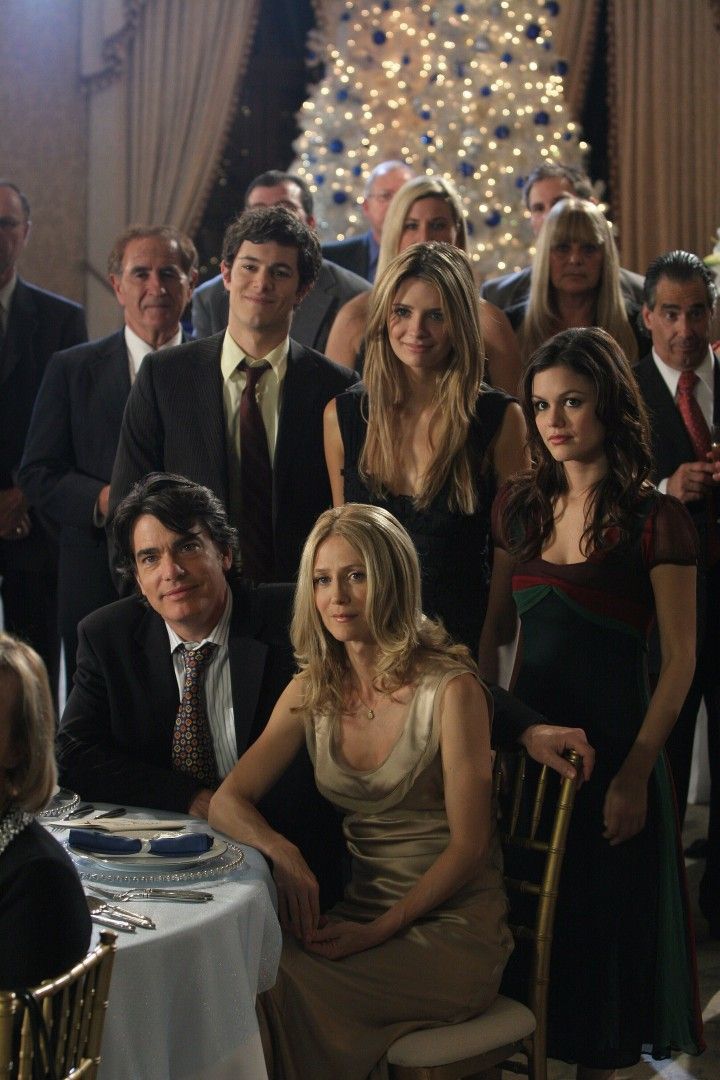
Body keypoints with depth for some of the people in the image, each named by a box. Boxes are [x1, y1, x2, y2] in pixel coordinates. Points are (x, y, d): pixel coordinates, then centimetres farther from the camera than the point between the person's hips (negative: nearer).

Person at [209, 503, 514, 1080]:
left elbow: (469, 845, -11)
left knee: (283, 981, -26)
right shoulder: (311, 692, 6)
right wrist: (281, 853, -19)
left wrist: (378, 930, -18)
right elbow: (228, 800, 1)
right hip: (361, 909, 5)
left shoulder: (450, 687, -11)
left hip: (451, 925, -4)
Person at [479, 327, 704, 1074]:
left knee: (604, 918, 10)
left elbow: (679, 658, -11)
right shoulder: (519, 506, 4)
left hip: (612, 743, -4)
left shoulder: (654, 520, -11)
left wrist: (635, 774, -15)